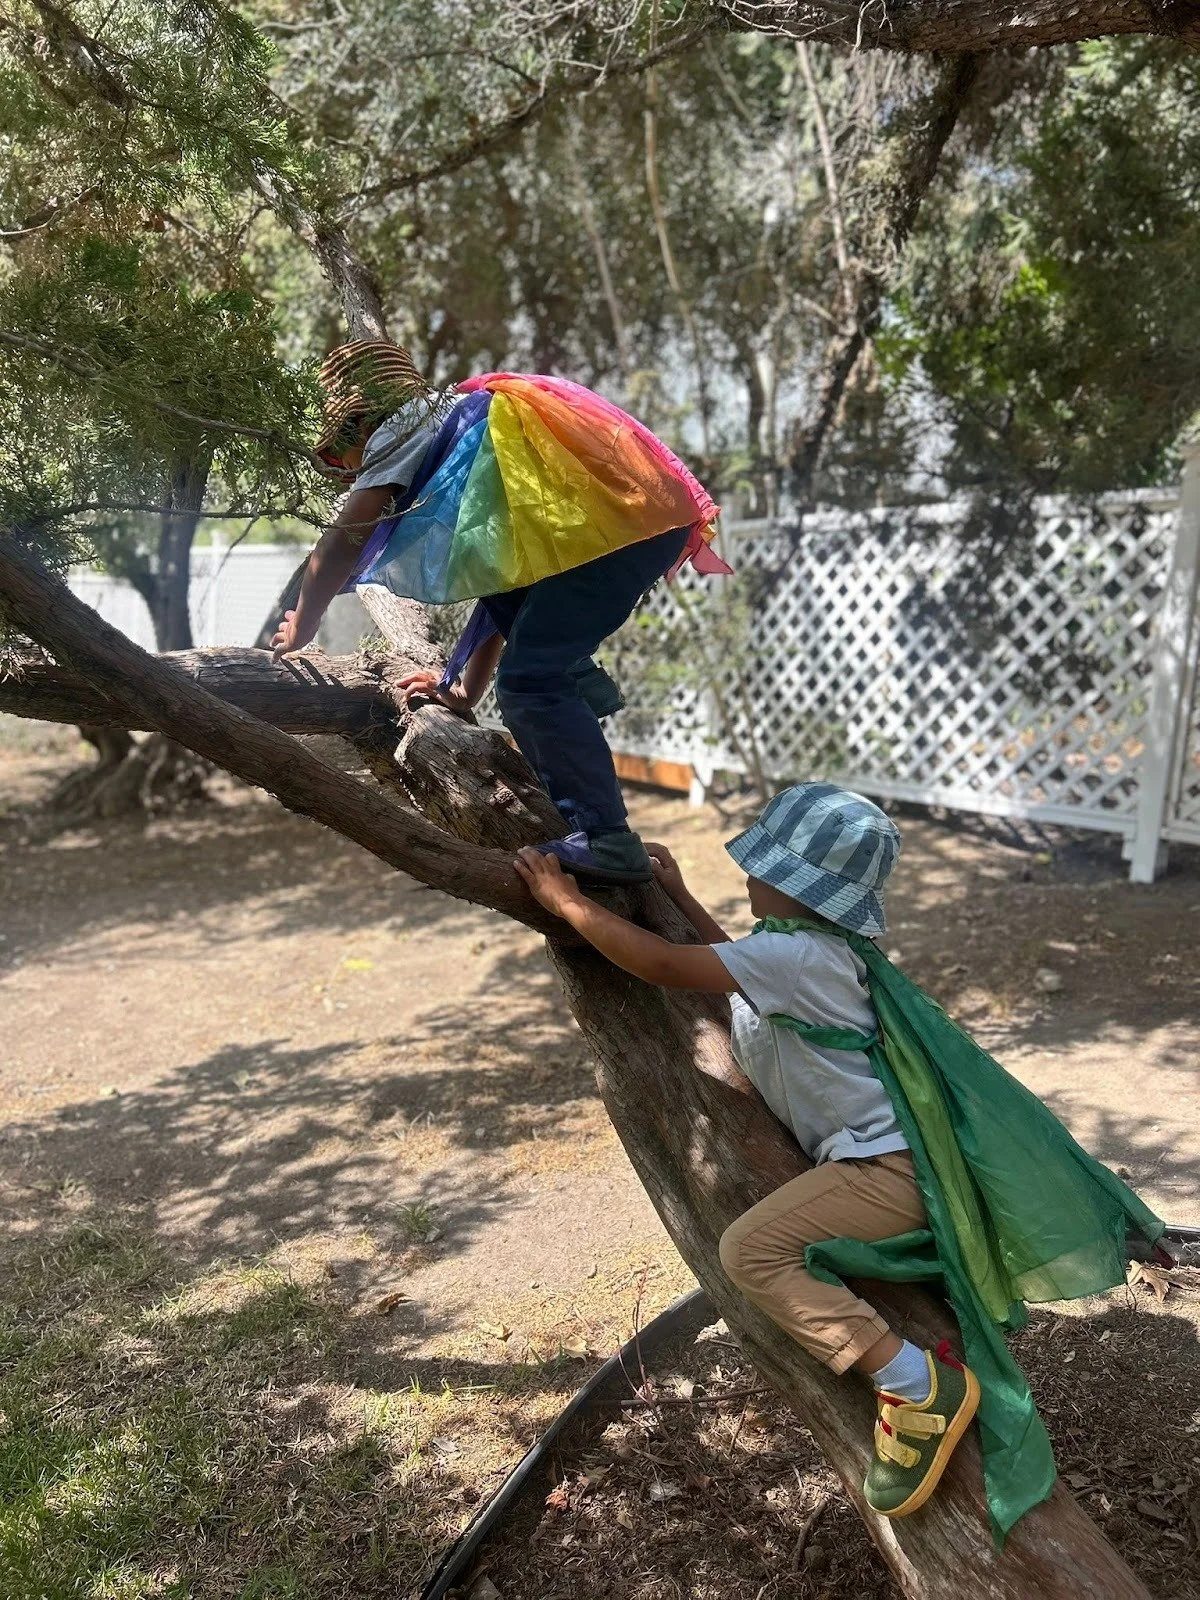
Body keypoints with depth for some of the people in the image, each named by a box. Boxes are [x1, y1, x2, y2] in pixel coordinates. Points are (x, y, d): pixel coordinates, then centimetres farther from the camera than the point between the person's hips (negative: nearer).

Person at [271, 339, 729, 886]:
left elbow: (343, 542, 6)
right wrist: (466, 690, 33)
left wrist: (299, 630, 20)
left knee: (529, 680, -11)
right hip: (655, 514, 9)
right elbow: (499, 575, 33)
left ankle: (605, 840, -13)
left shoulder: (404, 426, 9)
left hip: (620, 518, -9)